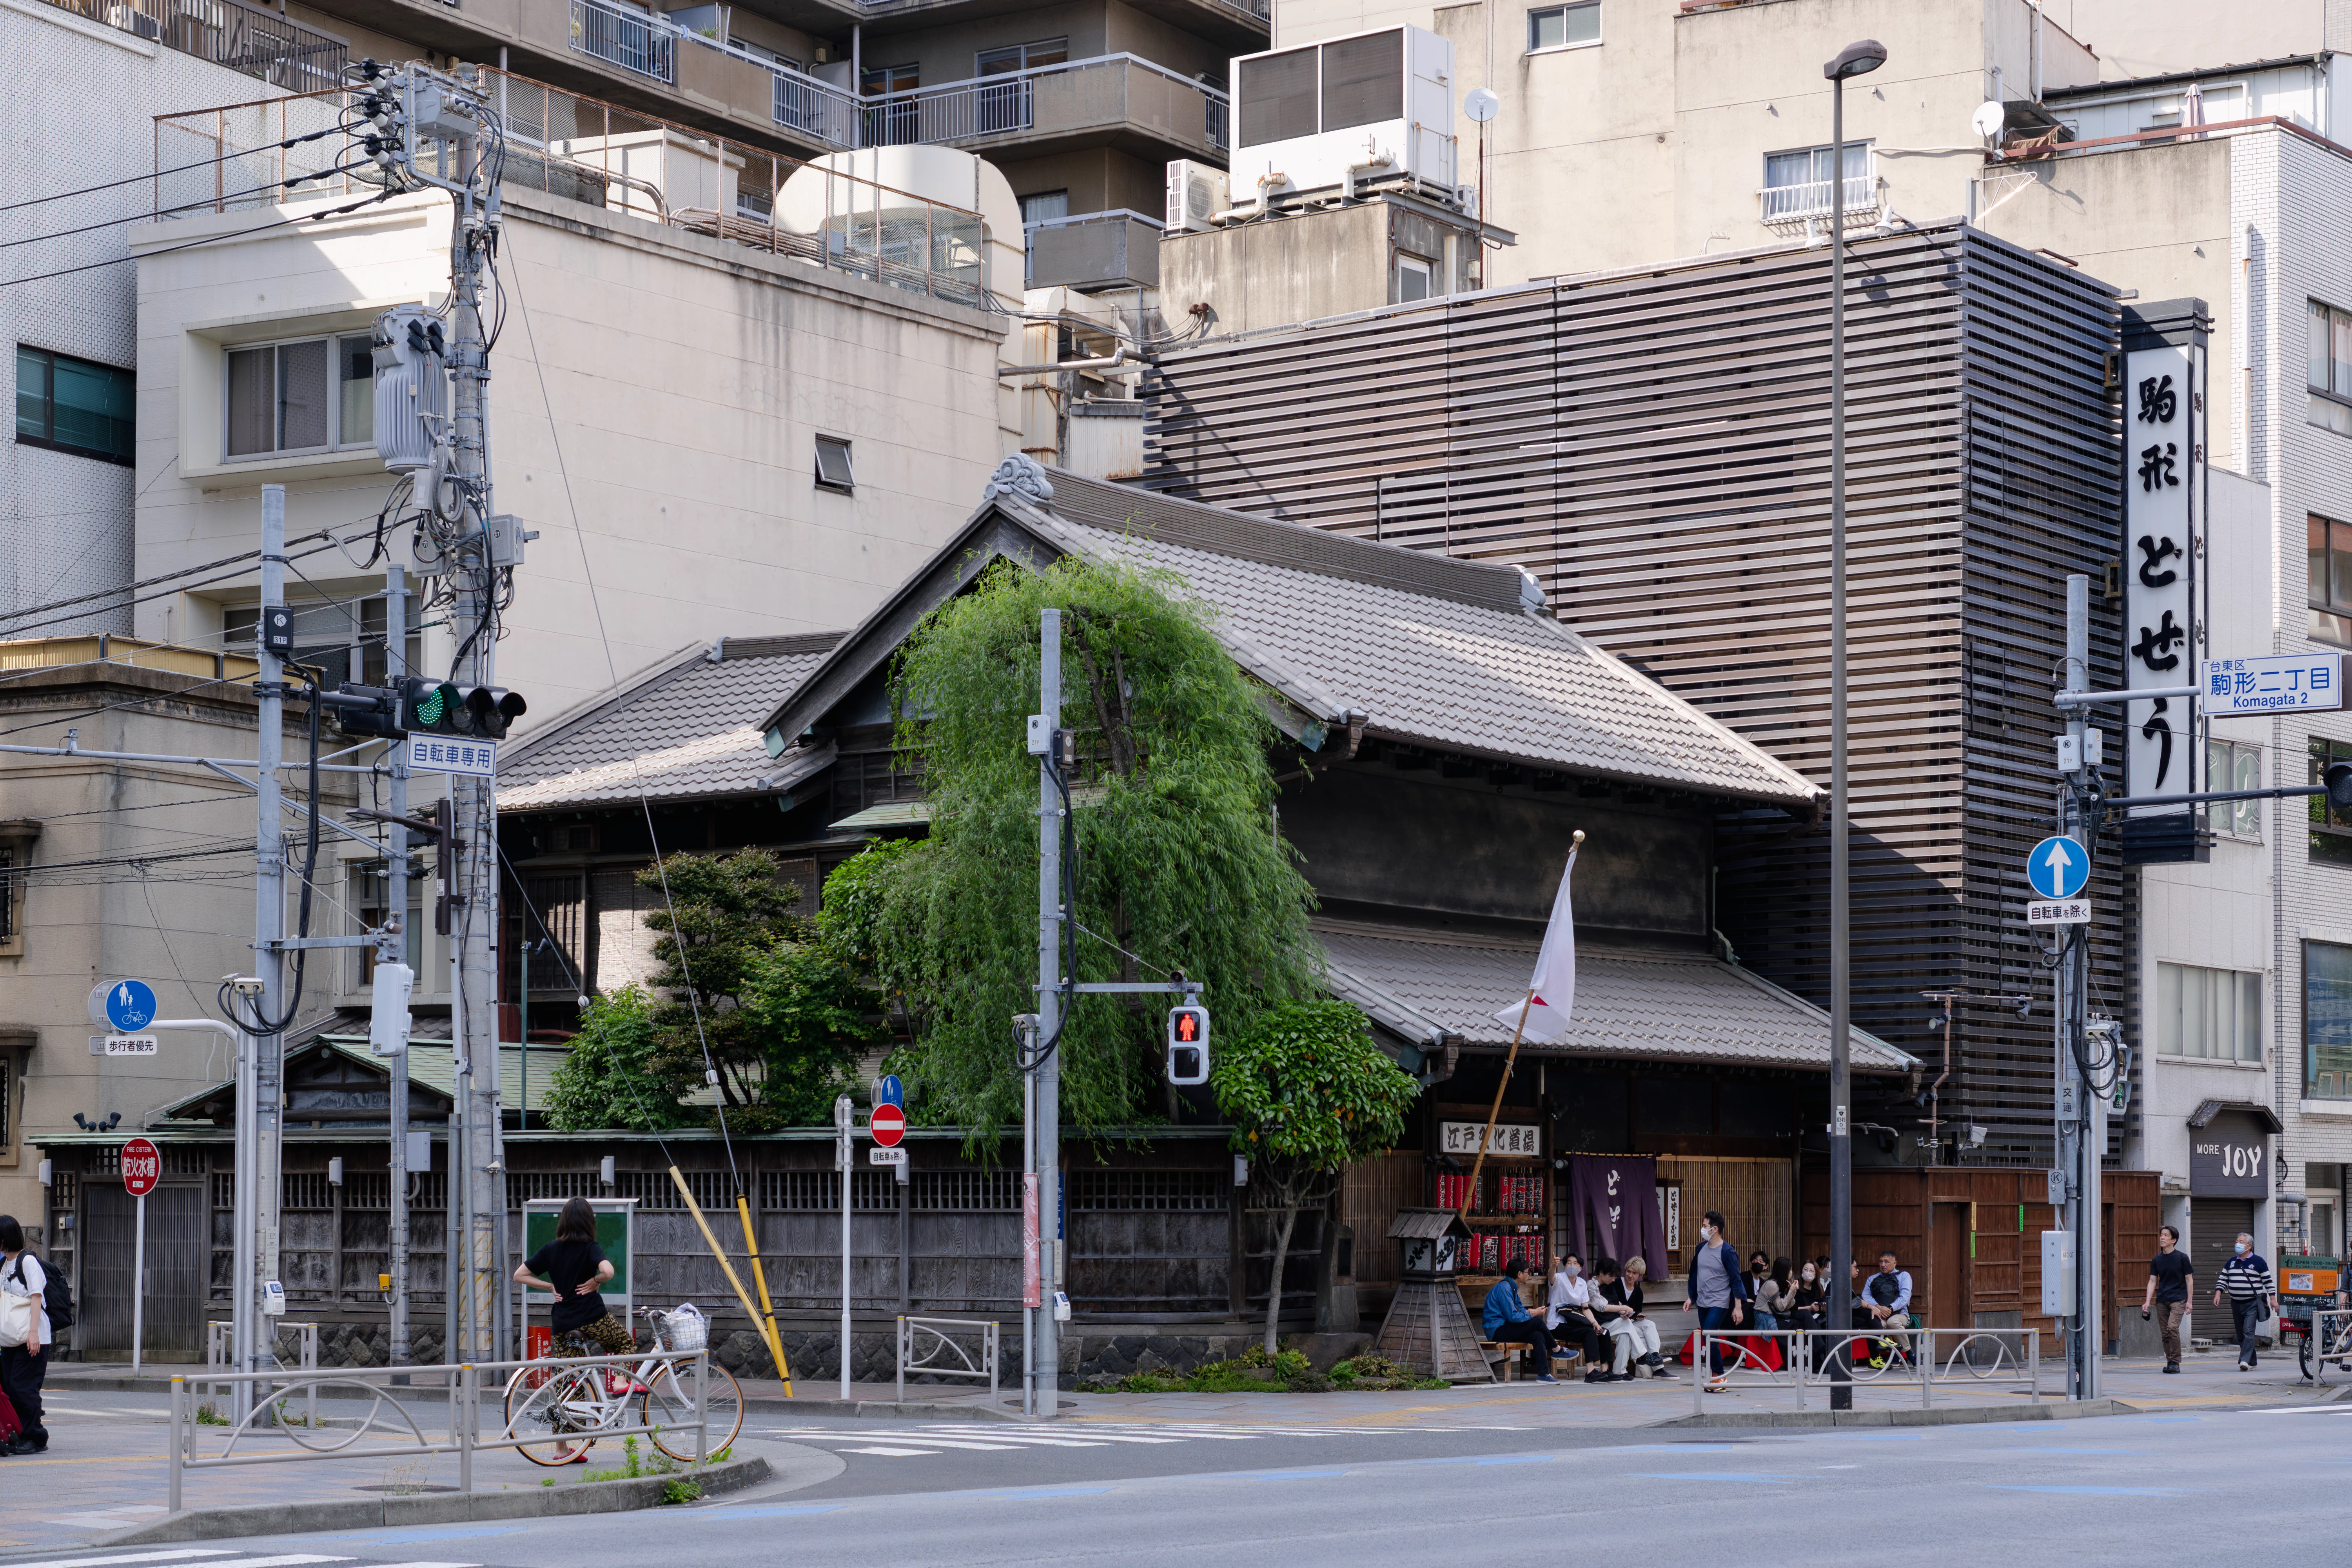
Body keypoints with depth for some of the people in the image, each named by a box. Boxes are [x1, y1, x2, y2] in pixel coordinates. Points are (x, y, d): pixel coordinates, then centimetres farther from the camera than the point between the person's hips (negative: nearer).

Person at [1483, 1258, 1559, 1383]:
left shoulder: (1511, 1286, 15)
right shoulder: (1504, 1288, -17)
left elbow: (1519, 1307, 22)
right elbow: (1512, 1316, -22)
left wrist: (1528, 1312, -1)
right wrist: (1532, 1315, -9)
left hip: (1503, 1328, 9)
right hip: (1497, 1330, -9)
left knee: (1538, 1336, -13)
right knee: (1538, 1322, -17)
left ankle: (1543, 1374, -19)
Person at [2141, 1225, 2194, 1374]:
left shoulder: (2182, 1258, -2)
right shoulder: (2157, 1260, 9)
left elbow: (2189, 1280, 2)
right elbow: (2153, 1282, 10)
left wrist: (2189, 1301, -4)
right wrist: (2147, 1302, 1)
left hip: (2178, 1299, -5)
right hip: (2161, 1300, 5)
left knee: (2172, 1327, -21)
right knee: (2165, 1333, 4)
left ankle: (2175, 1362, -14)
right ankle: (2170, 1362, 13)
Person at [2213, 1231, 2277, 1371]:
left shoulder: (2258, 1262, 0)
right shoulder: (2231, 1262, 13)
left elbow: (2268, 1282, 2)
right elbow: (2223, 1280, 15)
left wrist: (2273, 1299, -3)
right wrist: (2218, 1295, 1)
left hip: (2253, 1303, -5)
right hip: (2236, 1304, 5)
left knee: (2248, 1332, -16)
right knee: (2240, 1335, 6)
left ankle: (2245, 1360, -22)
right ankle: (2252, 1363, 14)